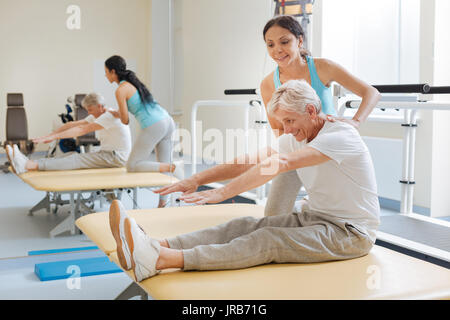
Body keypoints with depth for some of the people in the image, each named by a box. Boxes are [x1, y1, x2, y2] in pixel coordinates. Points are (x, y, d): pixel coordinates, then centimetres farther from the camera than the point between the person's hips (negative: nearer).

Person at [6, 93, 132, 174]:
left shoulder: (110, 116, -16)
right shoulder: (97, 115, 15)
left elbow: (82, 130, -24)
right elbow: (73, 124, 7)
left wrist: (53, 137, -26)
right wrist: (49, 135, -4)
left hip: (117, 157, -9)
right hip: (106, 153, 9)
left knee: (77, 160, -22)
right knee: (74, 156, -9)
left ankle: (29, 166, -35)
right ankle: (30, 164, -21)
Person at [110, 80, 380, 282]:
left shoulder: (341, 135, -19)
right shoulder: (295, 138, 9)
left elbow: (280, 164, -29)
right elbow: (248, 162, 2)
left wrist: (223, 193, -34)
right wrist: (197, 180, -9)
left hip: (351, 232, -8)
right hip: (314, 218, 8)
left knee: (267, 241, -28)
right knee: (246, 225, -15)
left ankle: (164, 260, -43)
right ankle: (158, 247, -31)